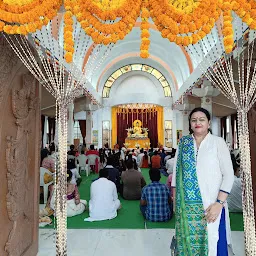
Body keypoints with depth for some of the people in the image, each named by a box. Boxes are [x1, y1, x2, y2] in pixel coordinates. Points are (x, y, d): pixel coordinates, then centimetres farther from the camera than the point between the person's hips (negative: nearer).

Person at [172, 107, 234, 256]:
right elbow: (176, 171, 9)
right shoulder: (183, 143, 6)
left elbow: (229, 175, -5)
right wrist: (175, 198, 7)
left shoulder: (218, 142, -2)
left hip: (210, 205, -2)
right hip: (185, 206, 3)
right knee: (187, 242, 11)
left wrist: (219, 203, -13)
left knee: (212, 243, 5)